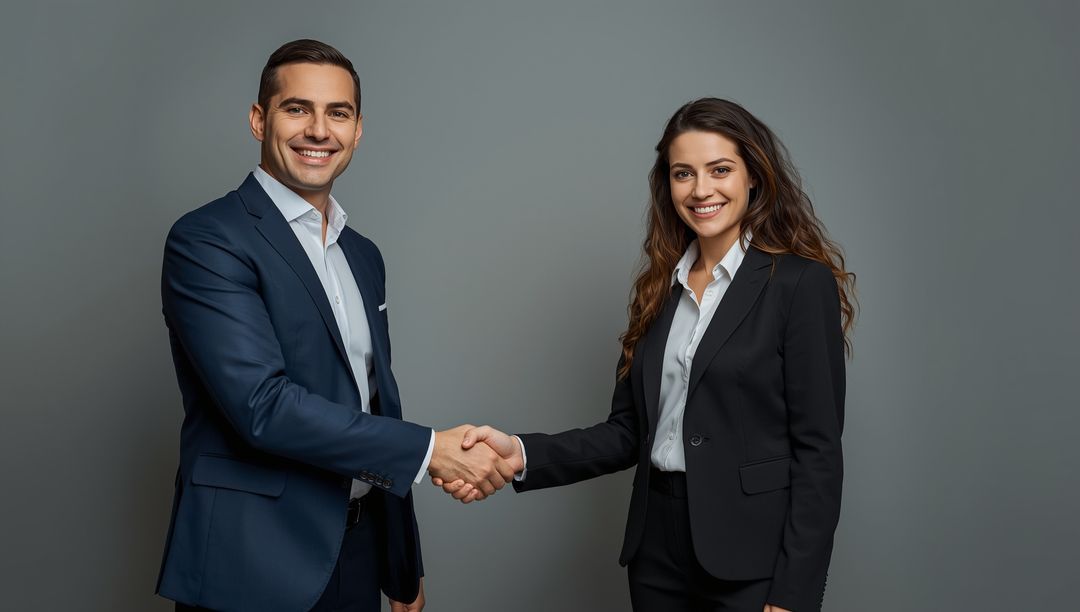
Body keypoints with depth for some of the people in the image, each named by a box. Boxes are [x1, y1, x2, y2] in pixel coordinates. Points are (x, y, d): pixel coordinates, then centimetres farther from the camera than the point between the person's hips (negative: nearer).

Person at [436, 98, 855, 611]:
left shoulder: (802, 284, -9)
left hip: (753, 558, -6)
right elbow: (629, 432, 5)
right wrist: (521, 455, -10)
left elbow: (817, 451, -11)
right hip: (658, 548, 6)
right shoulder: (662, 285, 8)